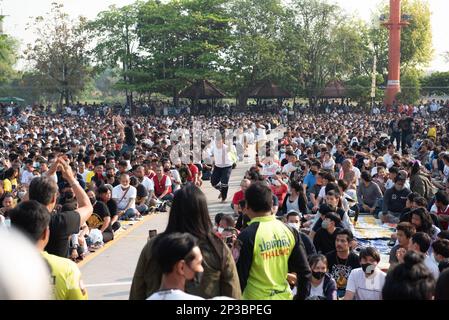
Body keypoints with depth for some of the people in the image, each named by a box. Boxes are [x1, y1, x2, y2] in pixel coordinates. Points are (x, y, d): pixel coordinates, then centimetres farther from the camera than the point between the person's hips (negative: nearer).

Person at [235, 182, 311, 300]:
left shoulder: (247, 236, -16)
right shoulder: (289, 231, -1)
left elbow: (240, 276, -14)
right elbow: (305, 271, 3)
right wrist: (300, 296, 15)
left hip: (256, 297, -5)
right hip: (284, 296, 5)